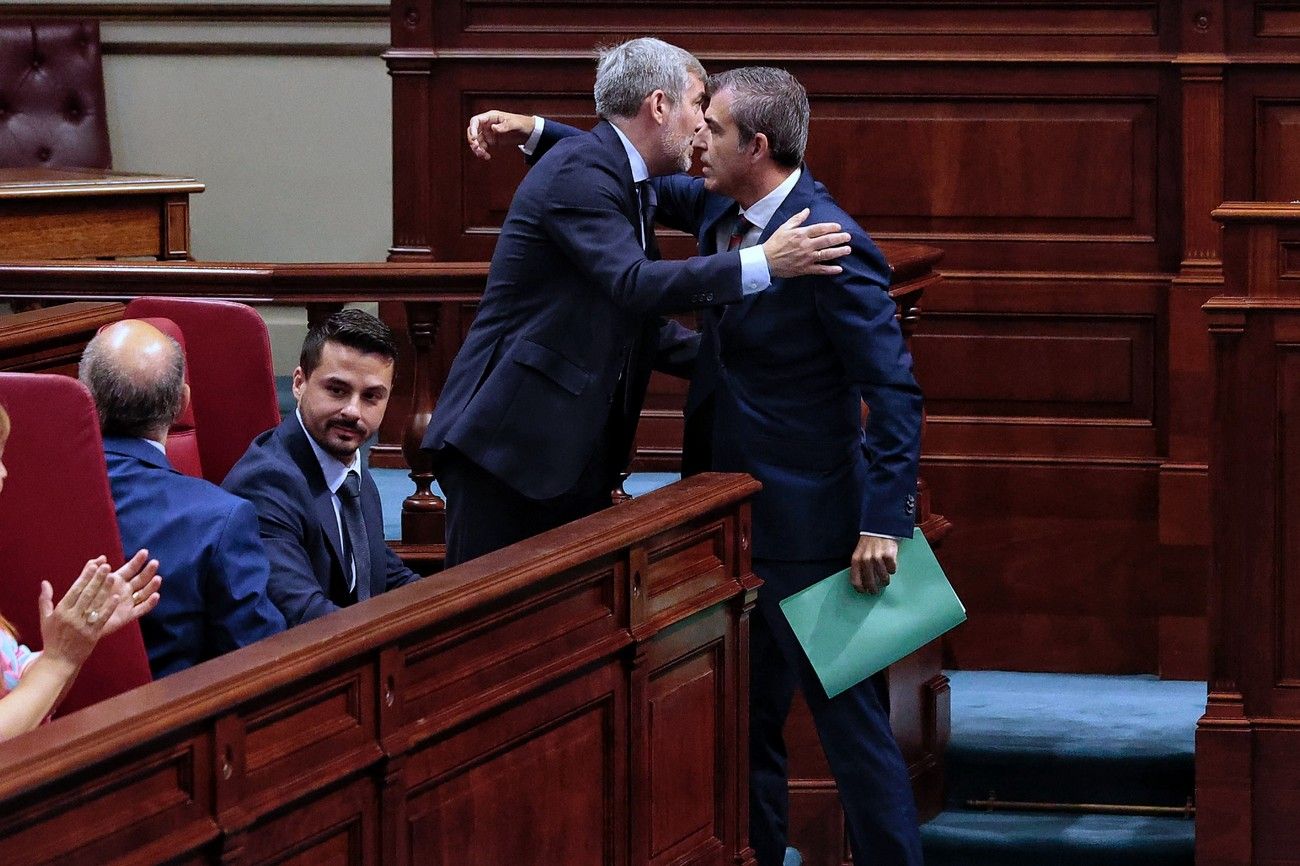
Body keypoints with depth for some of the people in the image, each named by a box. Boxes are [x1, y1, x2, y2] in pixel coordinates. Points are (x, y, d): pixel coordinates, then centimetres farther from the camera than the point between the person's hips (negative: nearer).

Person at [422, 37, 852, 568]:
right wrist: (763, 264, -30)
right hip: (509, 442, -10)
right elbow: (634, 284, -28)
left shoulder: (627, 182, 16)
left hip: (578, 451, 10)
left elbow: (635, 319, 22)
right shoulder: (578, 170, -14)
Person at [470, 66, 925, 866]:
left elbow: (896, 389, -22)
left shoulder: (831, 247, -21)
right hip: (740, 515, 9)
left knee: (851, 722, -3)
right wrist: (536, 132, 14)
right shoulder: (723, 209, 4)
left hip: (808, 528, -9)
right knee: (746, 716, 16)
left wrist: (884, 522, -26)